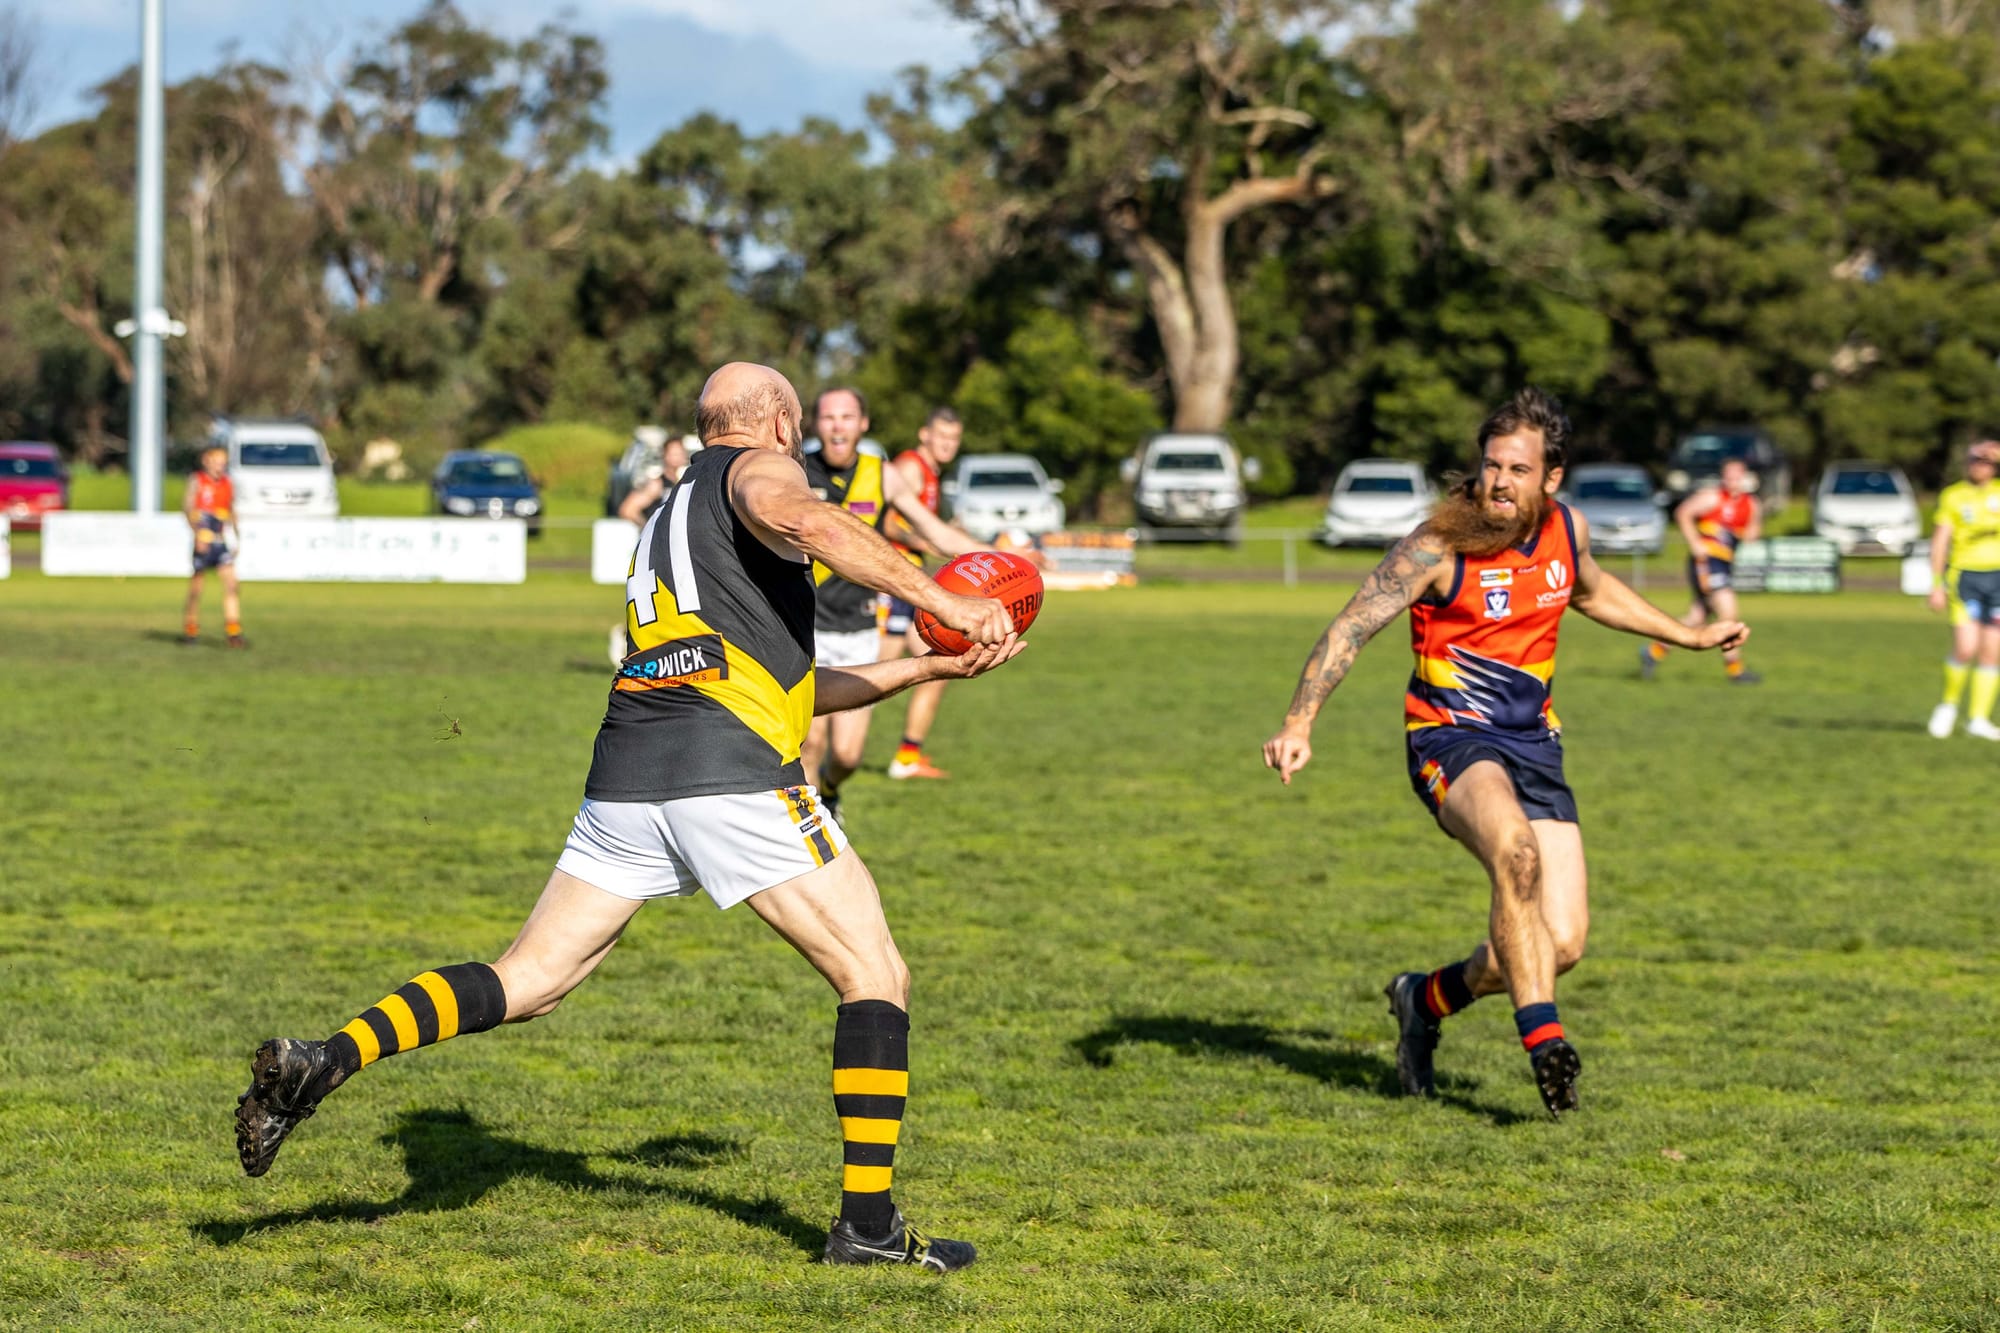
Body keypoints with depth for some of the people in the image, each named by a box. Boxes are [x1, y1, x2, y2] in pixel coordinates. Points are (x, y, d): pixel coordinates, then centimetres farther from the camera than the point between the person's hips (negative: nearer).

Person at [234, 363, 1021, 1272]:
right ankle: (868, 1222, -1)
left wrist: (925, 667, 34)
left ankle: (320, 1062, -7)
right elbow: (803, 521, -20)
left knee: (525, 982, 10)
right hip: (732, 769, -8)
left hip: (624, 778, 8)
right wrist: (944, 604, -19)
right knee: (874, 974, 3)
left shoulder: (668, 519, 32)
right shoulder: (757, 467, 7)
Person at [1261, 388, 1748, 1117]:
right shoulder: (1438, 547, -16)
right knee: (1515, 851, -38)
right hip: (1451, 738, -5)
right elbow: (1352, 626, -19)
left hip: (1533, 743, 6)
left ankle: (1427, 998, 23)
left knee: (1562, 943, -4)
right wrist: (1298, 725, -31)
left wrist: (1690, 635, 32)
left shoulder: (1567, 529, 2)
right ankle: (1543, 1039, -34)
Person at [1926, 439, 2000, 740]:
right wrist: (1936, 585, -6)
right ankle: (1949, 705, 8)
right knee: (1966, 648, -14)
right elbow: (1939, 541, 1)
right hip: (1965, 576, -3)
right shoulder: (1953, 496, 3)